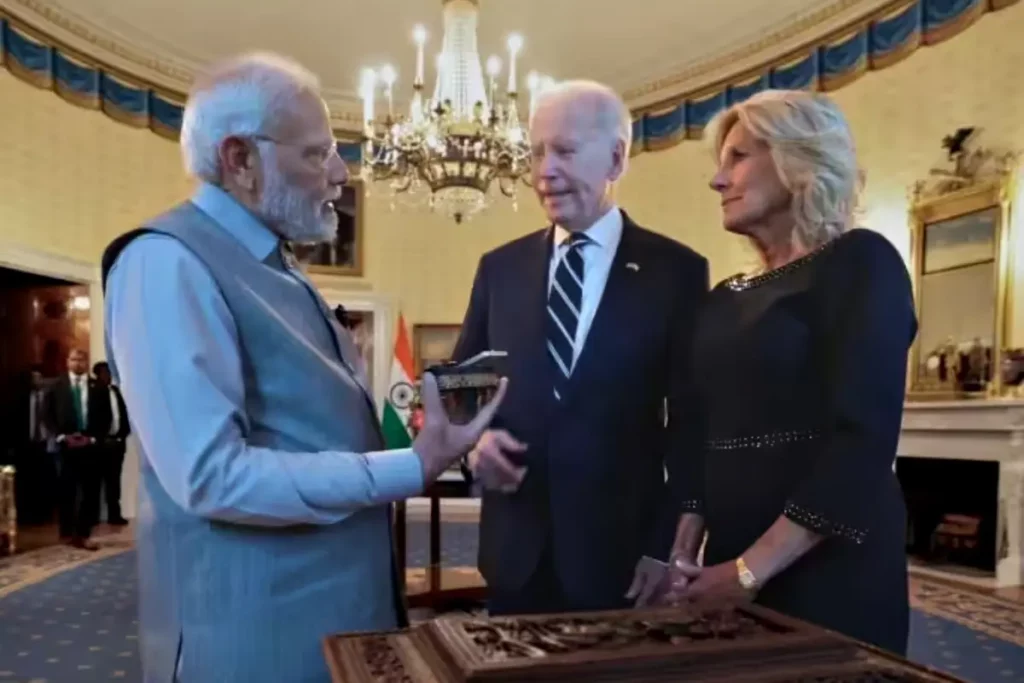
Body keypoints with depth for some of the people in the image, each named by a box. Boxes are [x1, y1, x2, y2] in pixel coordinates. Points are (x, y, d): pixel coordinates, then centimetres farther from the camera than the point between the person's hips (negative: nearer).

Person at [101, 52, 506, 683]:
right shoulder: (168, 262, -17)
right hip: (257, 629, -9)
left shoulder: (278, 266, 11)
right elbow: (211, 476, -25)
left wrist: (426, 435, 5)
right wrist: (412, 469, -23)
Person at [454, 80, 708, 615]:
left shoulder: (677, 271, -3)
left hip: (624, 556, -2)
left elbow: (689, 425, -4)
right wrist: (474, 438, -10)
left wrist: (673, 552, -7)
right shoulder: (499, 268, 6)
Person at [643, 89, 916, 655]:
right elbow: (705, 436, 10)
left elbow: (864, 437, -17)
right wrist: (684, 548, -4)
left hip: (828, 570, -6)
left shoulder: (859, 262, -7)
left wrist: (752, 568, -19)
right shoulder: (726, 298, 12)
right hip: (731, 566, 6)